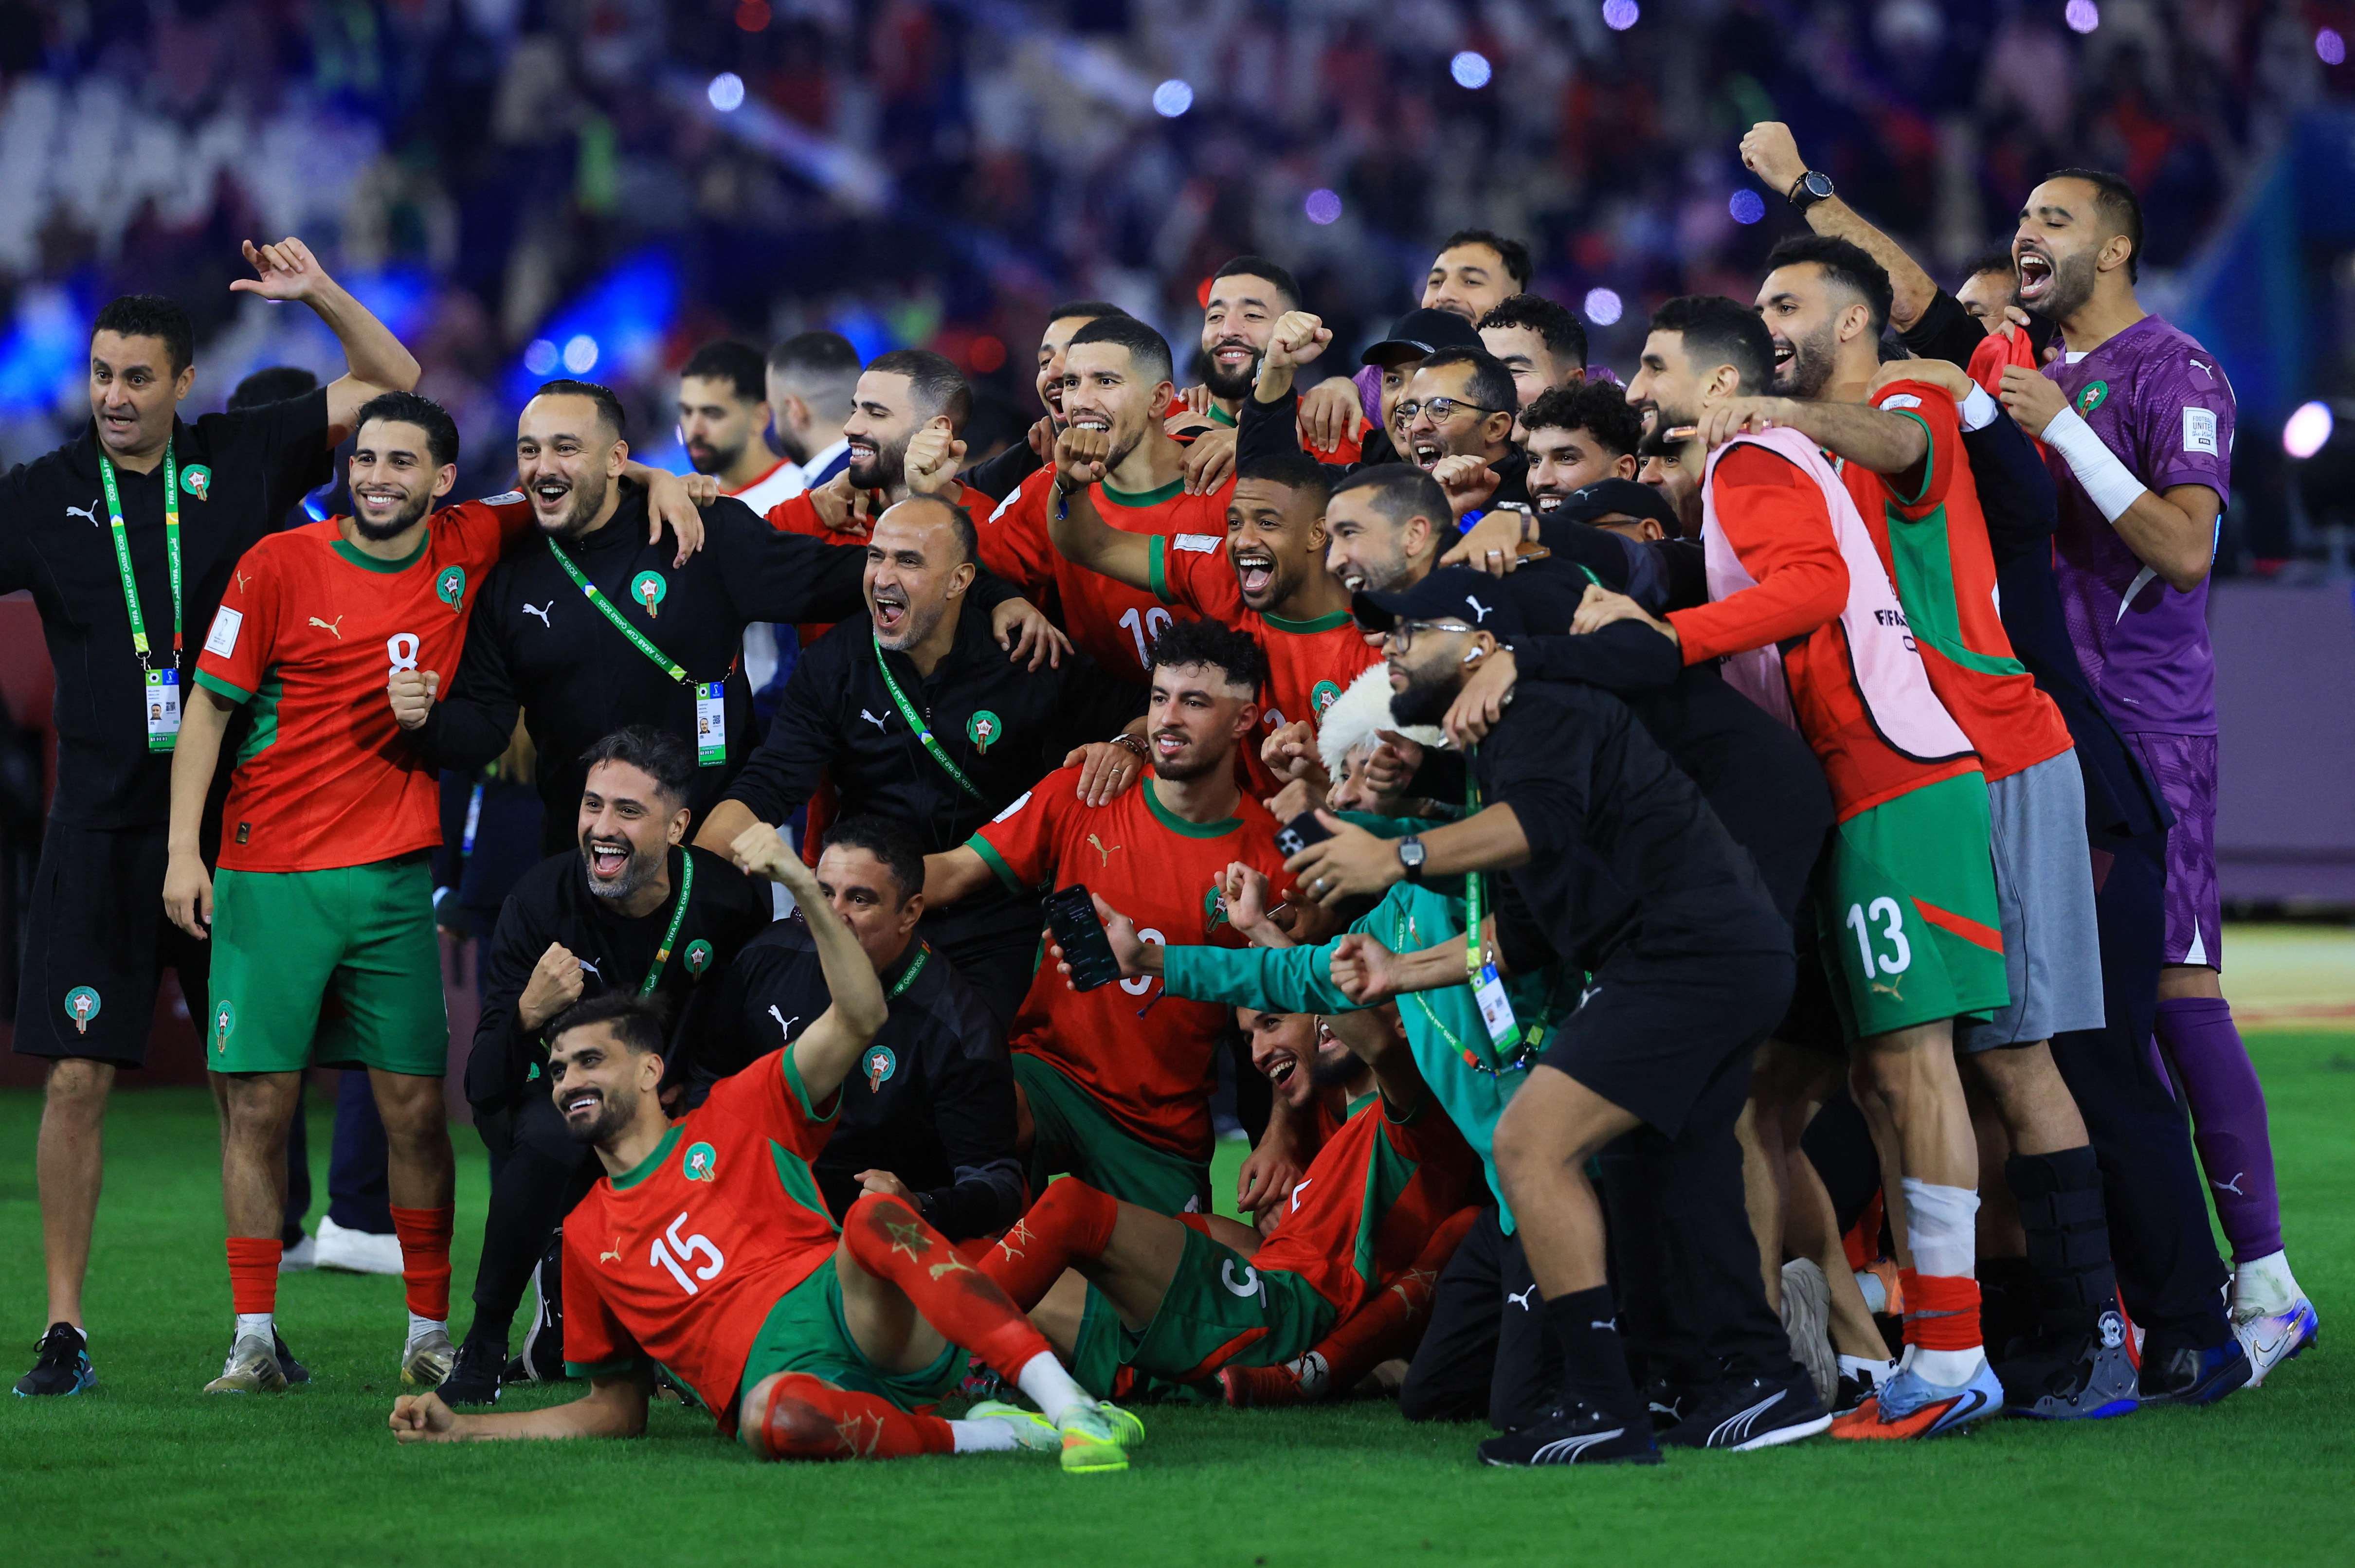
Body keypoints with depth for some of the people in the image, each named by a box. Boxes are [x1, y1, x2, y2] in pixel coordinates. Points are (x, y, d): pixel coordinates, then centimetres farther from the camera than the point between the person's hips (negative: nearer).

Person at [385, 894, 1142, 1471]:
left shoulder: (735, 1117, 21)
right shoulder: (585, 1236, 29)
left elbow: (859, 1020, 7)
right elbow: (616, 1412, 31)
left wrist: (804, 889, -4)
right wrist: (460, 1428, 22)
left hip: (867, 1320, 0)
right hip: (771, 1374, 0)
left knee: (873, 1216, -36)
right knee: (776, 1421, -41)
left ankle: (1072, 1408, -43)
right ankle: (987, 1435, -24)